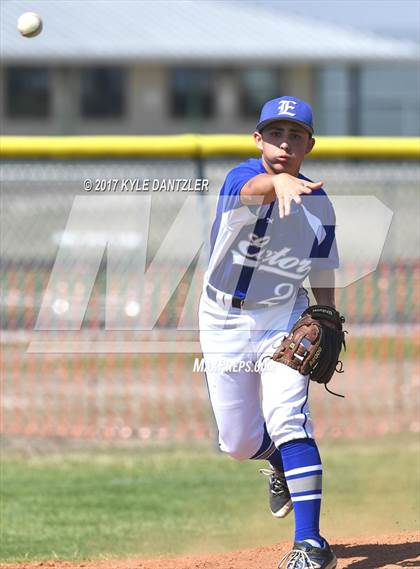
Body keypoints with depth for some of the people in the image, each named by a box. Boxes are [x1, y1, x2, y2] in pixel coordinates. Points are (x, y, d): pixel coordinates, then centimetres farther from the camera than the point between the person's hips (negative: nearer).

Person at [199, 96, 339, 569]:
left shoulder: (319, 205, -3)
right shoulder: (242, 178, -17)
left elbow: (322, 280, 7)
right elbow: (254, 189, -44)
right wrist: (278, 181, -67)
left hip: (284, 321, 1)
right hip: (224, 323, -1)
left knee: (288, 420, -19)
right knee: (238, 442, 6)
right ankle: (278, 460, 43)